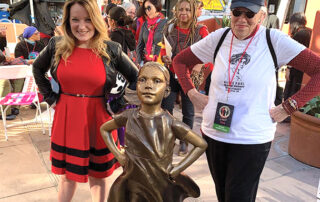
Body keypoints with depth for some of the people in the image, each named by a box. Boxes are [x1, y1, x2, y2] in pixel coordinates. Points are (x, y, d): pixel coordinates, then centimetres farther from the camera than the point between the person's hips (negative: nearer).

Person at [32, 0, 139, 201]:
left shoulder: (111, 49, -8)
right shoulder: (57, 46, -1)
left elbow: (136, 77, 3)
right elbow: (38, 68, 18)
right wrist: (49, 96, 8)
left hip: (99, 120, -2)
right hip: (67, 121, 2)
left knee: (97, 175, 15)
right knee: (68, 174, 18)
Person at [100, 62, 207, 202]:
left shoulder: (170, 122, -15)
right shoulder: (129, 116, -10)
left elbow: (201, 145, -6)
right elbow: (104, 129, 9)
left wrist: (176, 169, -9)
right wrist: (118, 155, -1)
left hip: (162, 186, -1)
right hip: (132, 184, 1)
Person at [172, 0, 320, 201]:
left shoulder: (274, 40, -9)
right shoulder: (218, 38, 1)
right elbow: (180, 61, 12)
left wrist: (288, 107, -13)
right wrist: (192, 93, 1)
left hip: (252, 140, -4)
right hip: (213, 134, 4)